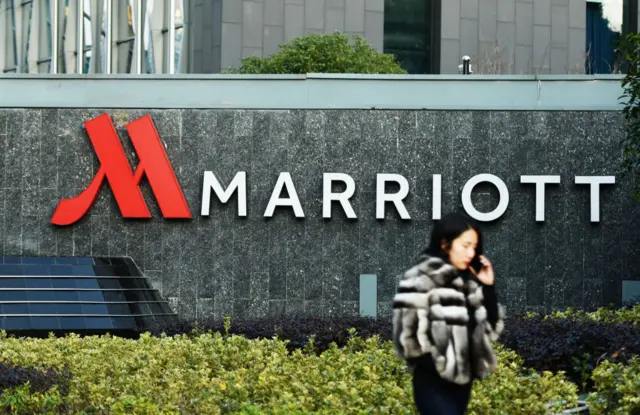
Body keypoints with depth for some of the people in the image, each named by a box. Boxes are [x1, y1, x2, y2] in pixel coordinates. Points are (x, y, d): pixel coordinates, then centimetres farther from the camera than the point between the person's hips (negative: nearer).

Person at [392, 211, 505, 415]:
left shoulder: (467, 281, 10)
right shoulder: (421, 280, -11)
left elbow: (490, 327, 13)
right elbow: (409, 333, -15)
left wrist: (488, 287, 3)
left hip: (461, 380, 8)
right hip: (433, 383, -8)